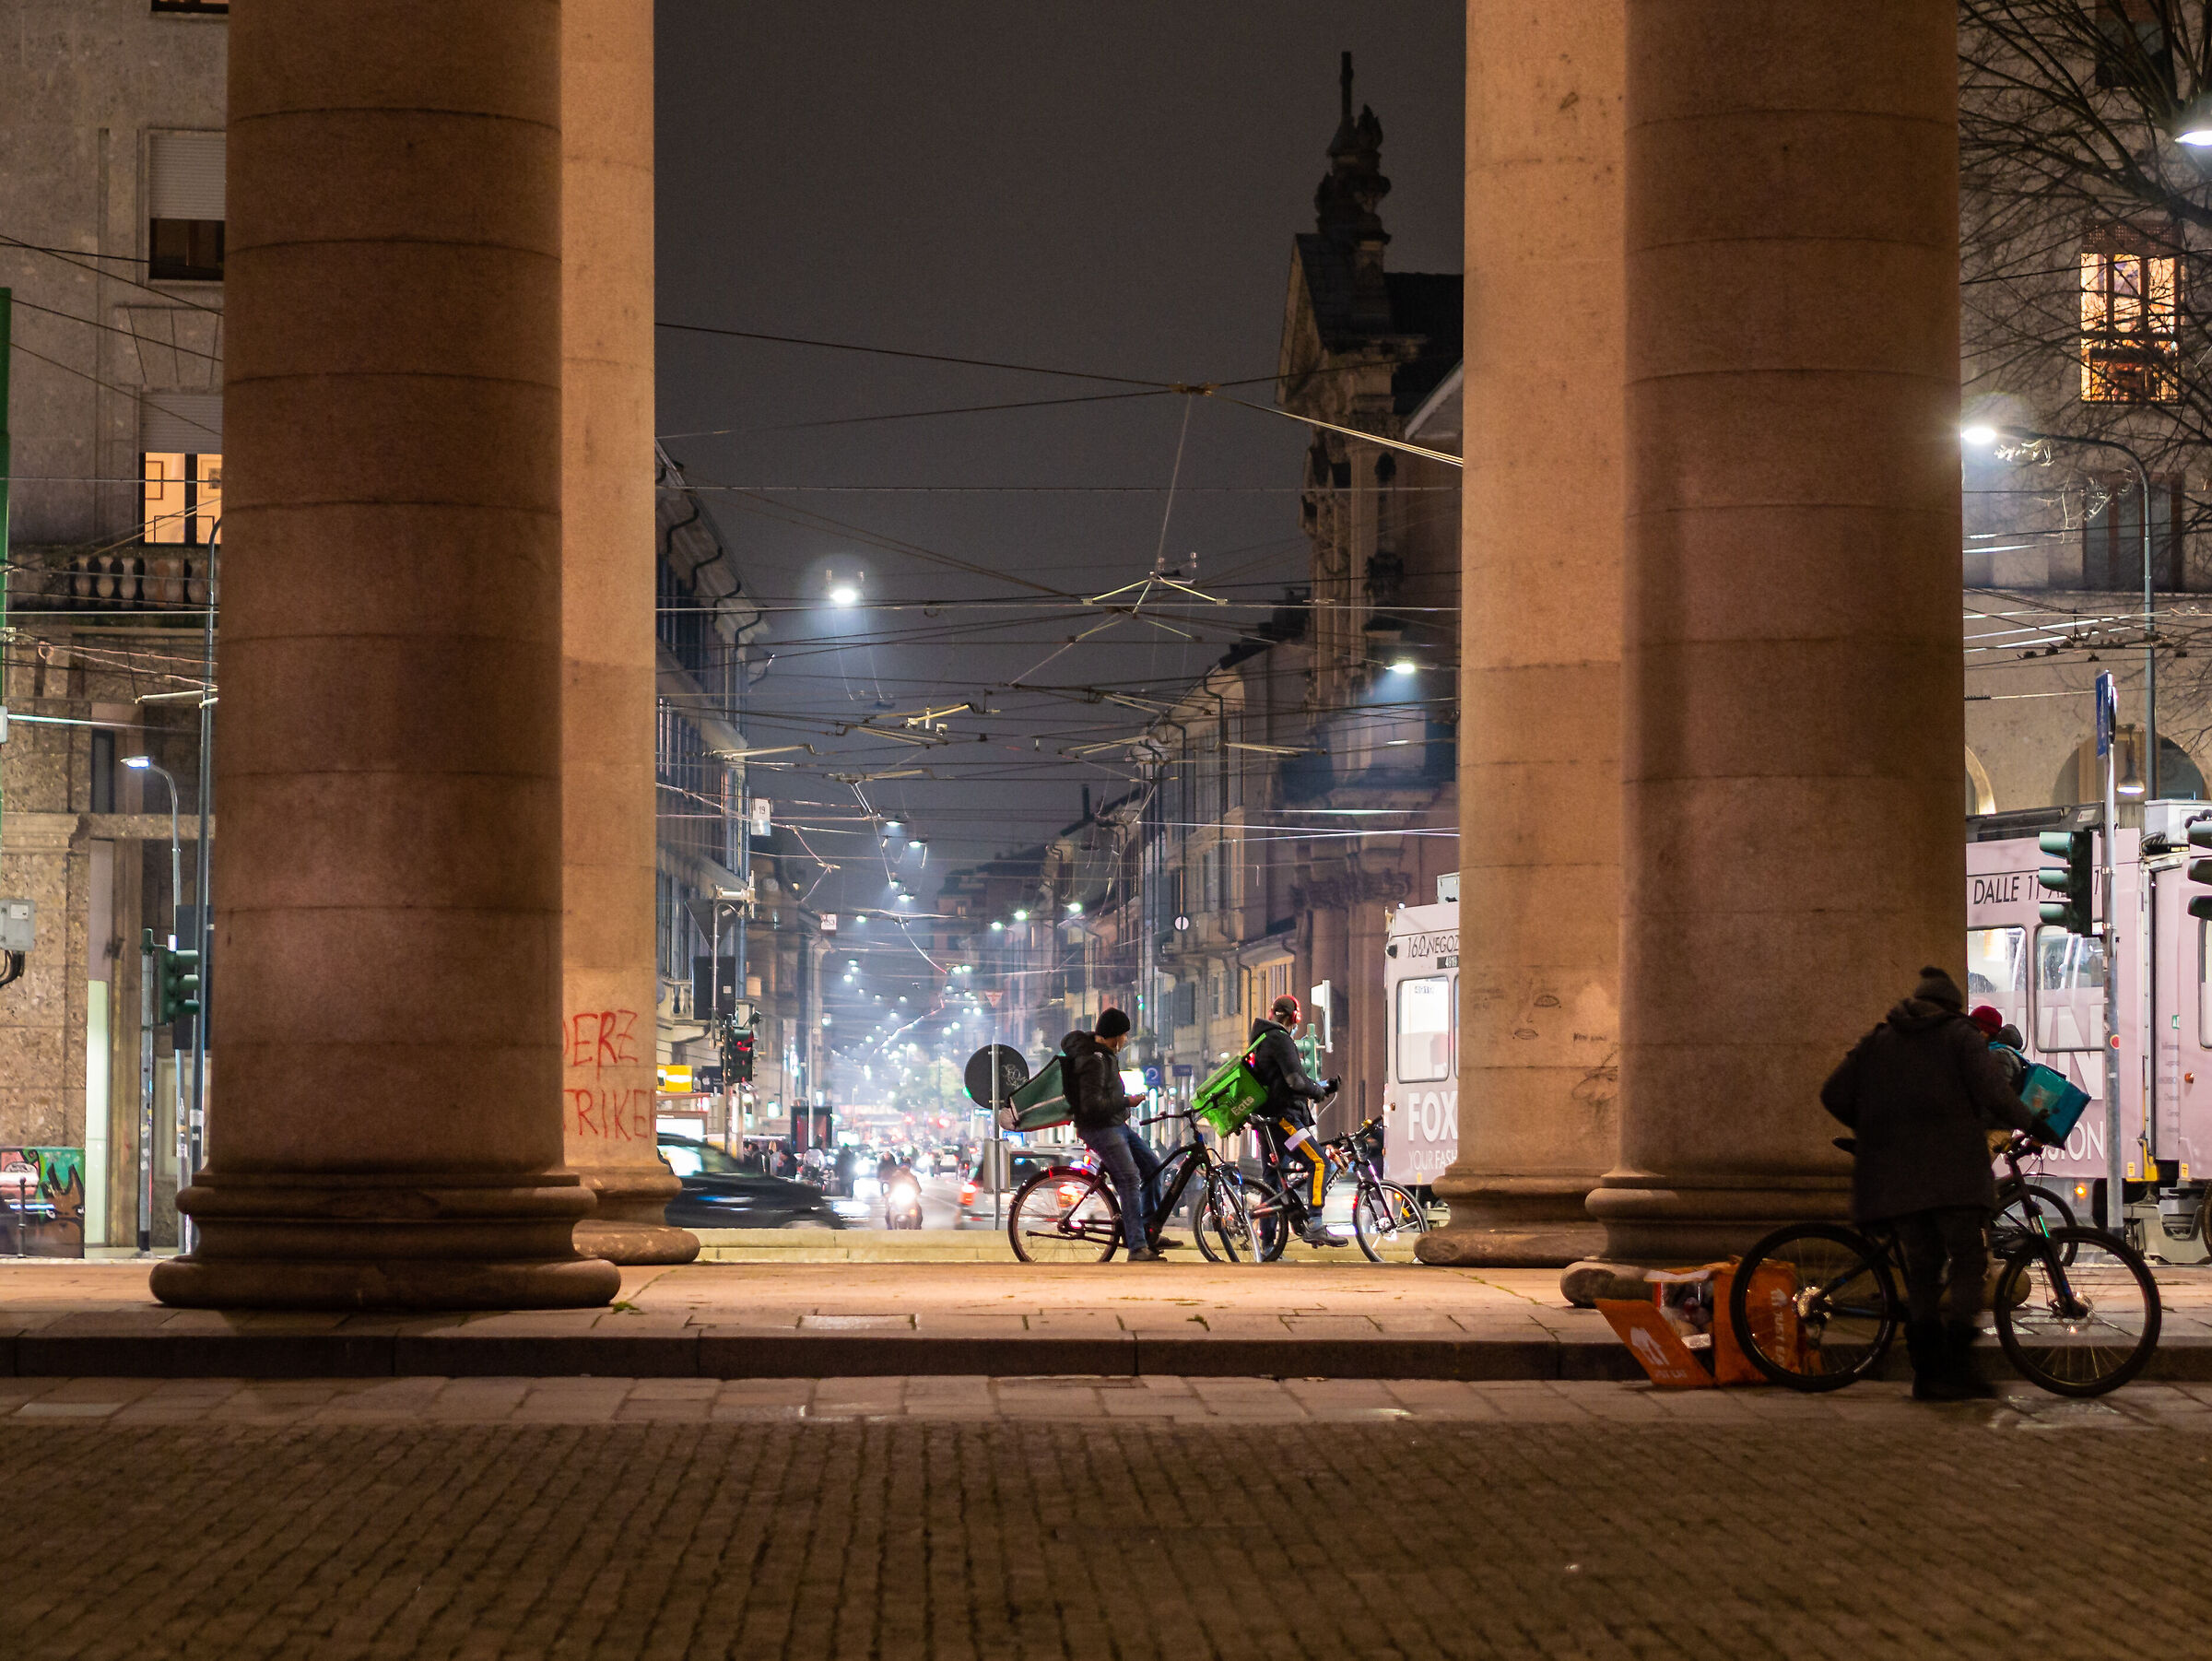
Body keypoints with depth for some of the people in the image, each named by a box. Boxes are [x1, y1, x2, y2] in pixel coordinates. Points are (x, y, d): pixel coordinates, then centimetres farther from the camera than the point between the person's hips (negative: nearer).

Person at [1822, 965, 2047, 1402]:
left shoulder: (1878, 1042, 18)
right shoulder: (1961, 1035, 7)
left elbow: (1834, 1095, 13)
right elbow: (1992, 1091, -8)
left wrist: (1875, 1131, 25)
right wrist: (2029, 1124, 4)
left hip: (1895, 1176, 4)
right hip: (1952, 1169, -4)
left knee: (1921, 1268, 9)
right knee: (1968, 1261, 0)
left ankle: (1926, 1372, 5)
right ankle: (1957, 1367, -12)